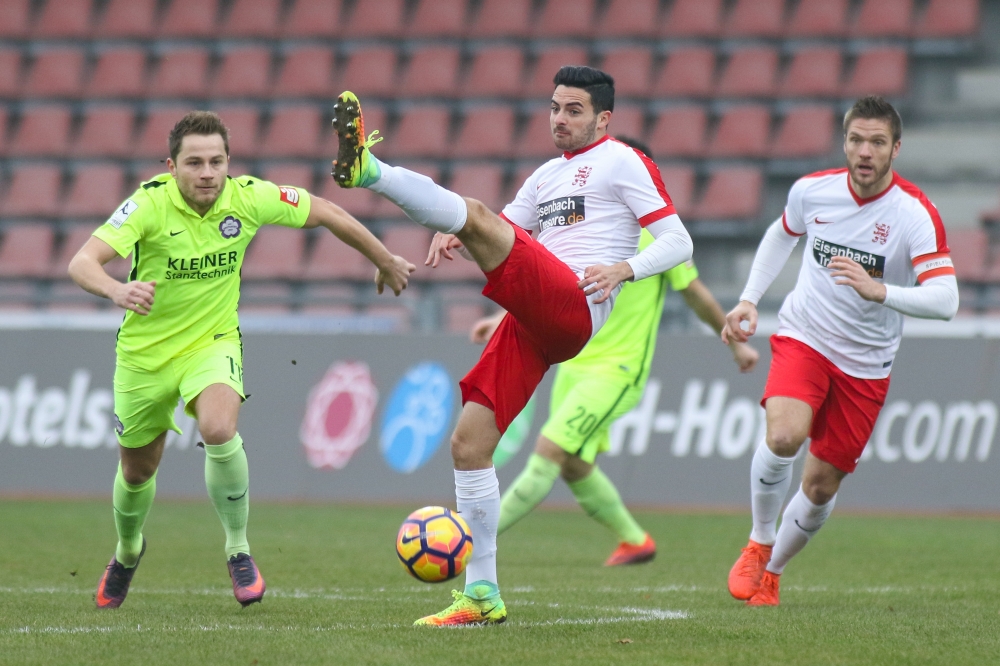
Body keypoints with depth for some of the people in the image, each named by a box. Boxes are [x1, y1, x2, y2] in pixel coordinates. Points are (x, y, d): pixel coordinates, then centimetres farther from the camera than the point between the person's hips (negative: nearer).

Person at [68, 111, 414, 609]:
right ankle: (127, 552, 50)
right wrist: (117, 291, -57)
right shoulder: (150, 204, -24)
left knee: (219, 430, -31)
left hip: (213, 343, 0)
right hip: (145, 351, 0)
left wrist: (386, 262, 10)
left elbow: (326, 214, 0)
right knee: (137, 470, 16)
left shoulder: (248, 198, -16)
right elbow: (82, 263, -34)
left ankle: (238, 550, -10)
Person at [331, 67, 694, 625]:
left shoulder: (623, 162, 8)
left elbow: (678, 243, 1)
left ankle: (368, 171, -47)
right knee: (469, 444, -1)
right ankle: (483, 595, 2)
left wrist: (624, 269, -17)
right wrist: (452, 237, 9)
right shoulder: (547, 175, 30)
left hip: (573, 303, -8)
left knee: (476, 214, -24)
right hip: (533, 325, 8)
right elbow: (505, 233, 32)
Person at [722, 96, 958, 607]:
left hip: (866, 364, 0)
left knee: (821, 484, 4)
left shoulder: (916, 214, -19)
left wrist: (878, 290, -44)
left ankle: (771, 571, 30)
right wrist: (748, 301, 10)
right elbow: (782, 234, 17)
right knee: (783, 436, -27)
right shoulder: (813, 190, -8)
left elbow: (944, 300, -29)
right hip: (803, 338, 0)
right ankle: (759, 544, -4)